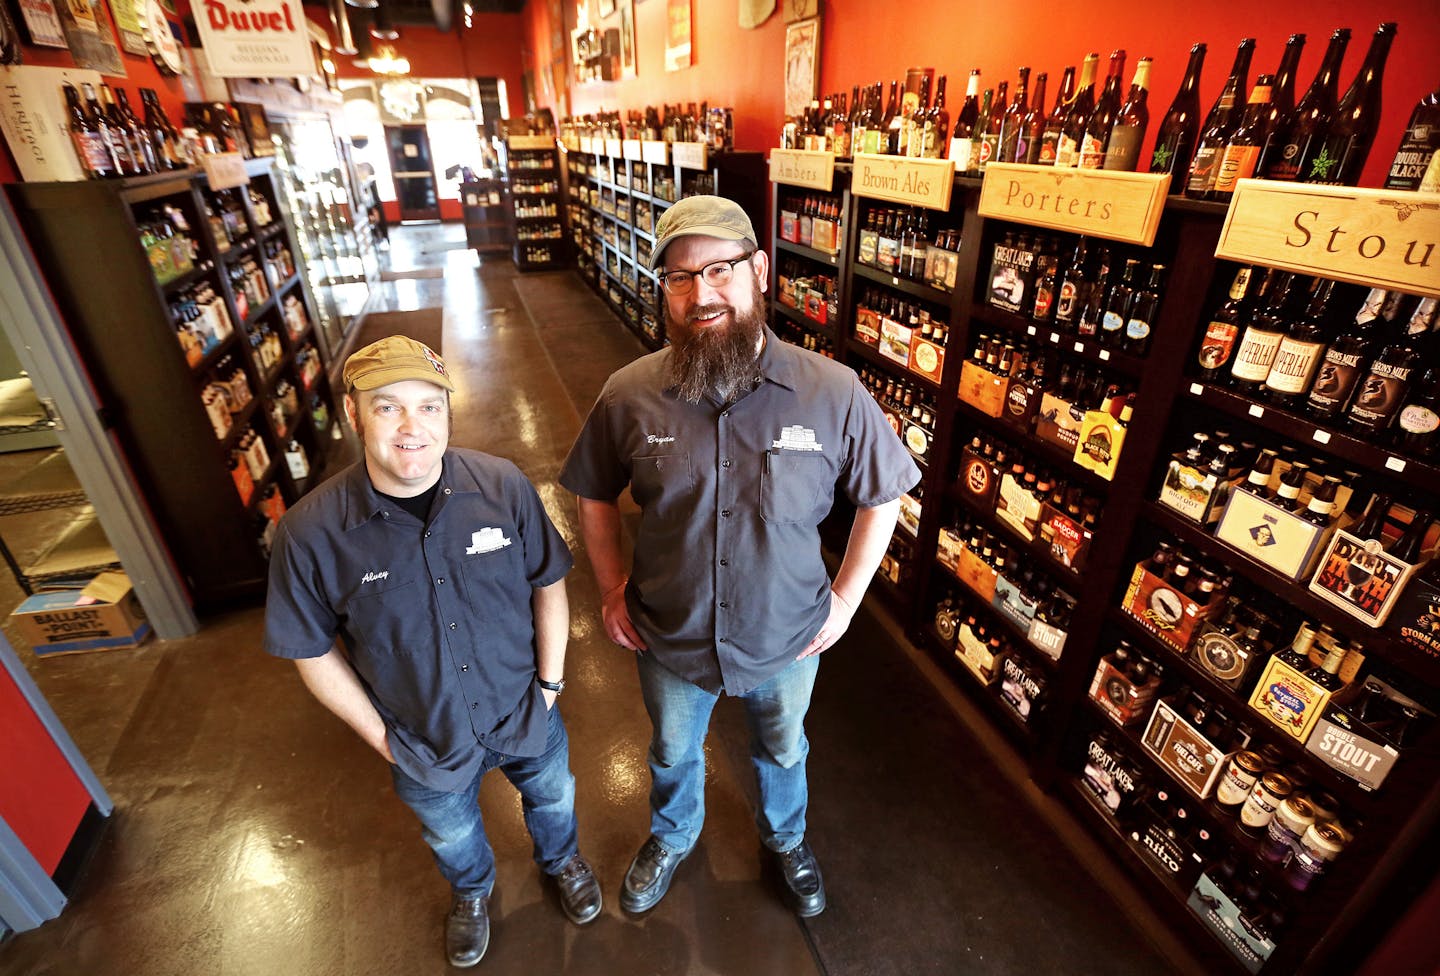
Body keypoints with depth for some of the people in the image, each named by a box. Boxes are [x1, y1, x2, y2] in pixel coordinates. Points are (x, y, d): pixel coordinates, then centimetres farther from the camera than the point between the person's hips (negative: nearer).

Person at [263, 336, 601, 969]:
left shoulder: (503, 486, -23)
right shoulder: (310, 532, -24)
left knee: (552, 797, 30)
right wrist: (379, 735, -8)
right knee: (452, 833, 31)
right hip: (424, 743, 0)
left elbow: (547, 583, -9)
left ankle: (561, 859, 66)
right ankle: (471, 892, 67)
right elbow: (313, 651, -10)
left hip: (527, 715, 1)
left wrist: (550, 682, -8)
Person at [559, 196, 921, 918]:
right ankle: (672, 838, 65)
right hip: (668, 642, 1)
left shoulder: (834, 394, -21)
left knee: (782, 751, 30)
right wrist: (611, 589, -2)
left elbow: (882, 494, -5)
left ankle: (786, 837, 65)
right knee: (673, 753, 29)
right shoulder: (629, 395, -18)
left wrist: (846, 598, -6)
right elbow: (594, 495, 0)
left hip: (788, 641, 0)